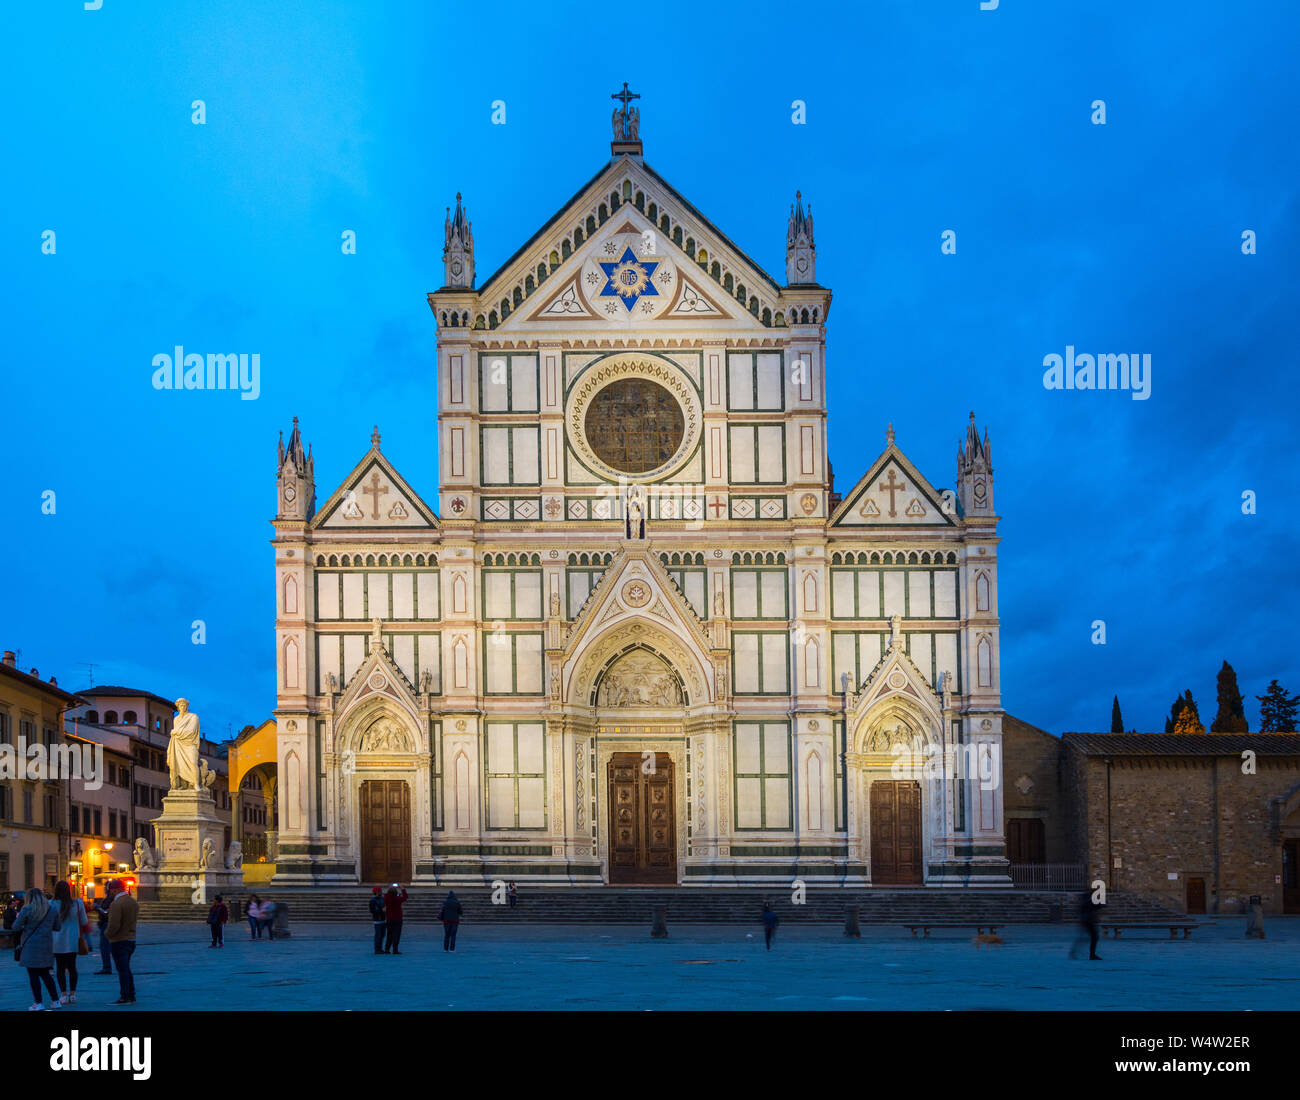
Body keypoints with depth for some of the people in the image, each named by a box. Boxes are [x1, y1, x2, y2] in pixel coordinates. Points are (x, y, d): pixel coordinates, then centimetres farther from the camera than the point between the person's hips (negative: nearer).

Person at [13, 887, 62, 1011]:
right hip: (46, 945, 5)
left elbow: (16, 927, -8)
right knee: (45, 974, 15)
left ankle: (38, 1003, -1)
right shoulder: (53, 909, 4)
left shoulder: (27, 910, -11)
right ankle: (56, 1001, 14)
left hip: (31, 946, -5)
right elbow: (57, 927, 10)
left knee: (33, 975, 1)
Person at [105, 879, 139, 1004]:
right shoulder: (134, 902, 9)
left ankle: (125, 997, -2)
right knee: (126, 969, 18)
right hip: (131, 939, 9)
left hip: (119, 941, -9)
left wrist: (108, 934, -6)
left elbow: (114, 925, -24)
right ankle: (131, 996, 20)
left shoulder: (116, 904, -20)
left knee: (122, 969, -4)